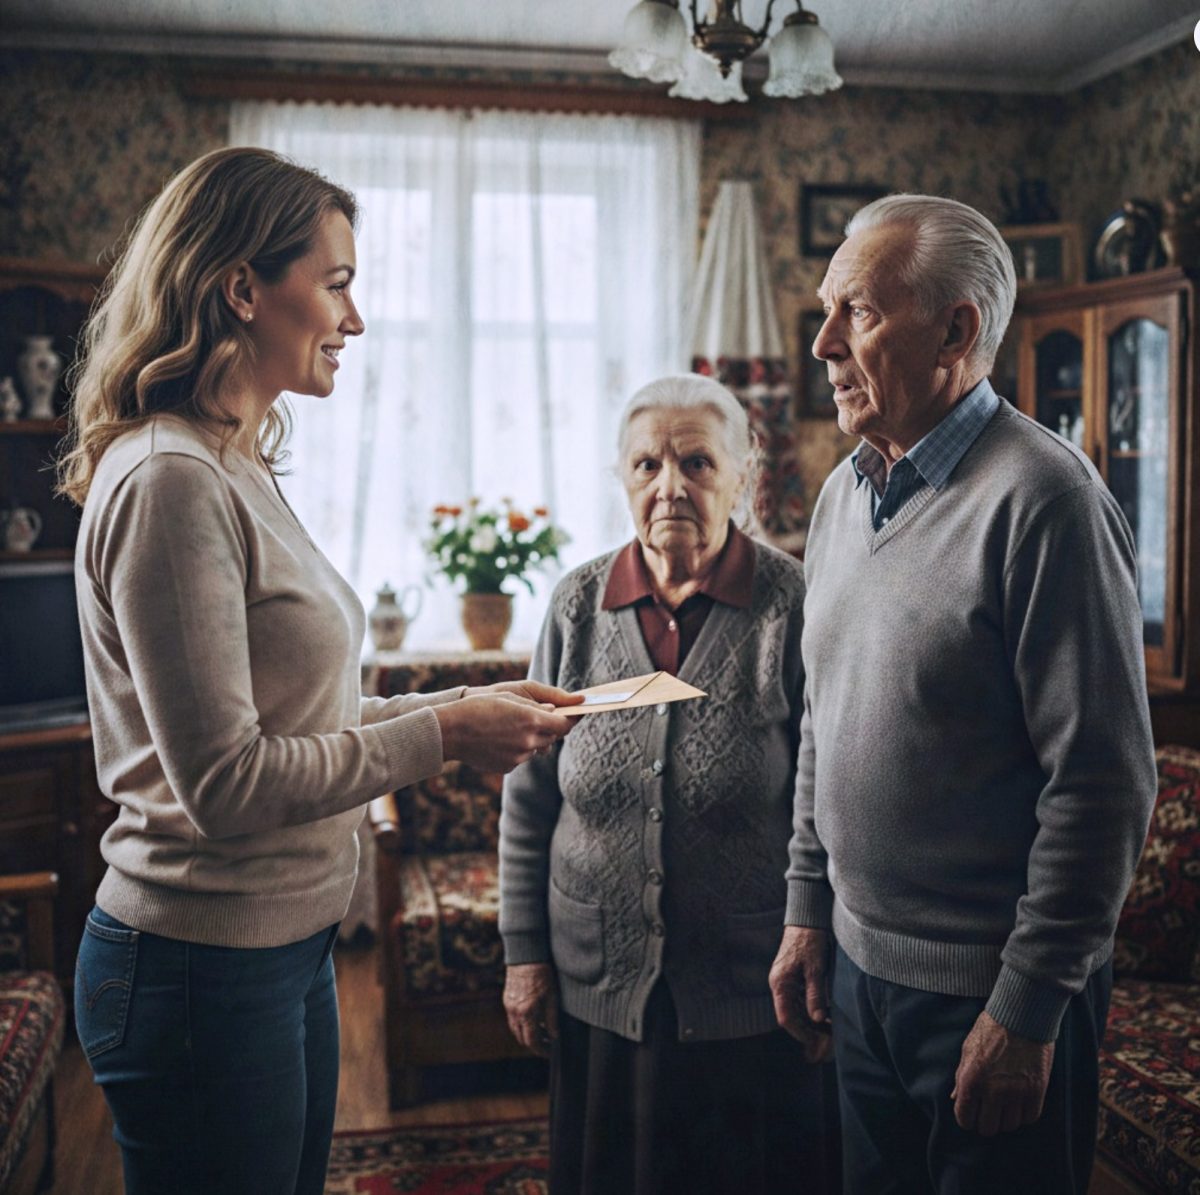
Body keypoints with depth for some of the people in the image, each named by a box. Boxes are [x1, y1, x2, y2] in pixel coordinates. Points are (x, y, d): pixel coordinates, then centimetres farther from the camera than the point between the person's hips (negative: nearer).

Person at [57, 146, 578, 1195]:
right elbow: (223, 781, -23)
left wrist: (461, 707, 2)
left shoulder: (236, 471, 9)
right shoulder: (168, 481, -21)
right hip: (203, 967, -9)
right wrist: (440, 734, -16)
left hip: (287, 946, 9)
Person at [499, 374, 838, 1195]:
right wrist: (524, 953, 5)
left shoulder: (792, 606, -10)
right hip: (597, 993, 3)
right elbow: (530, 797, 5)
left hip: (751, 1003, -2)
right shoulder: (579, 606, -1)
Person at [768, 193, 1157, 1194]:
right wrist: (809, 910, 12)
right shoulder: (844, 492, 6)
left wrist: (1030, 1008, -16)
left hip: (993, 995, -7)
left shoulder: (1042, 499, -18)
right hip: (861, 967, 7)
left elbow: (1103, 784, -19)